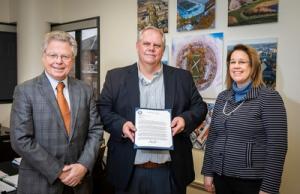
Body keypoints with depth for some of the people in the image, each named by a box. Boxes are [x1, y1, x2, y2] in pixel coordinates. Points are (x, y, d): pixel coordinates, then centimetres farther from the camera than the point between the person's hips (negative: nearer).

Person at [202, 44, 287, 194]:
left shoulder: (269, 97, -10)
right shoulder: (222, 97, 5)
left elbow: (277, 146, -13)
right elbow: (212, 137, 9)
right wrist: (208, 172, 8)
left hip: (252, 181, -5)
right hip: (221, 177, 5)